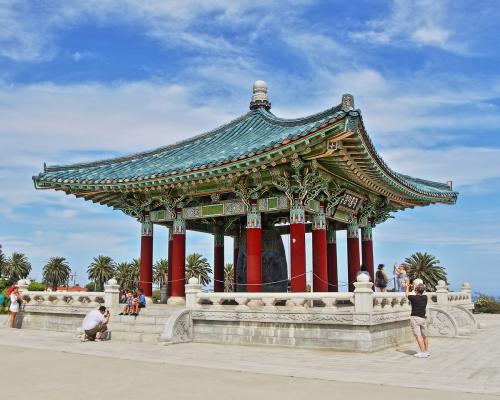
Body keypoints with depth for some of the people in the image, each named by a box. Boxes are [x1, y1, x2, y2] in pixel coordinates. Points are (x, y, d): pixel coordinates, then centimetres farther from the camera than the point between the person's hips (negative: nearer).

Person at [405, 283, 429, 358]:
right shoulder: (425, 297, 4)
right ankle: (426, 351, 28)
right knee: (425, 336, 17)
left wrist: (408, 287, 29)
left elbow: (406, 294, 12)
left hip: (415, 318, -6)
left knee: (418, 335, -10)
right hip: (423, 318, 6)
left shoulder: (414, 297, -9)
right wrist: (415, 287, 39)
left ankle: (423, 352, -15)